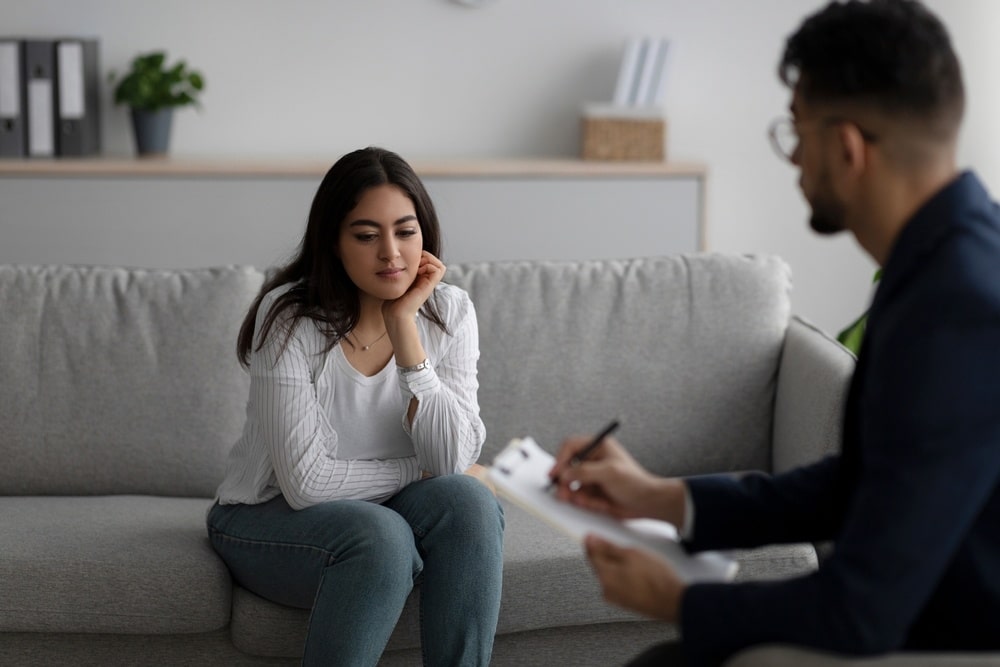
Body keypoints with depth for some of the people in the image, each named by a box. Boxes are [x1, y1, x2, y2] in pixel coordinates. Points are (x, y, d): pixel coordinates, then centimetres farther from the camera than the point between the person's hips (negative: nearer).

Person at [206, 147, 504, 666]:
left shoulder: (448, 311, -7)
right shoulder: (290, 317, -19)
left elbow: (452, 461, -18)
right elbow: (307, 482, -23)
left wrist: (404, 325, -23)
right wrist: (419, 473, -13)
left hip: (387, 508, 4)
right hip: (269, 517, -4)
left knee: (467, 502, -27)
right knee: (381, 536, -34)